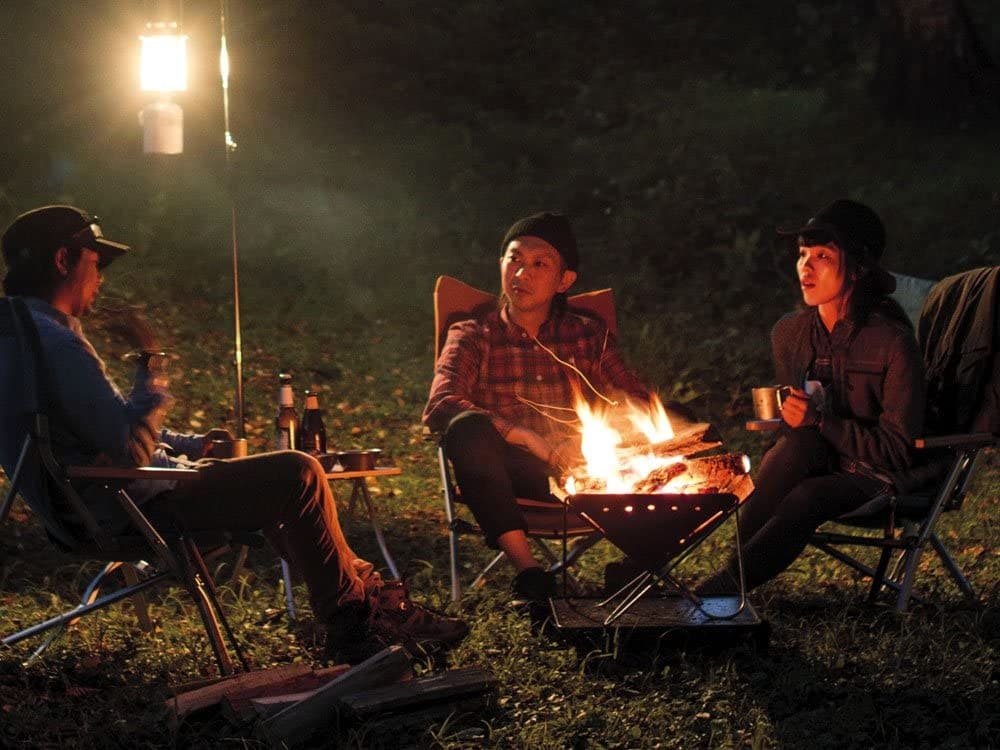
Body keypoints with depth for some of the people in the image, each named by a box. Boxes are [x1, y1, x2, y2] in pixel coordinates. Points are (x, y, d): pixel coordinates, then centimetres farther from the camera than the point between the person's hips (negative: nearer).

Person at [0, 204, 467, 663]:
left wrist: (191, 445, 14)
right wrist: (151, 367, -15)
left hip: (101, 503, 11)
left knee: (283, 482, 23)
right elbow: (132, 449, -27)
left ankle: (372, 592, 23)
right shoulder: (55, 342, -23)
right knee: (300, 475, -10)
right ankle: (351, 625, 3)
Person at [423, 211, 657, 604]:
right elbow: (440, 408, -8)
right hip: (511, 477, -2)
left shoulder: (590, 336, 18)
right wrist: (526, 438, -22)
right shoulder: (473, 337, 10)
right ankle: (527, 570, -37)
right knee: (469, 428, -34)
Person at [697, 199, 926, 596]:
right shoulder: (789, 333, -1)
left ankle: (718, 590, -29)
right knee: (797, 443, -32)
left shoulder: (892, 342, -17)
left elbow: (898, 451, -15)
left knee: (809, 497, -35)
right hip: (817, 462, 4)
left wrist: (821, 420, -25)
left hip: (879, 477, -4)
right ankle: (735, 570, -29)